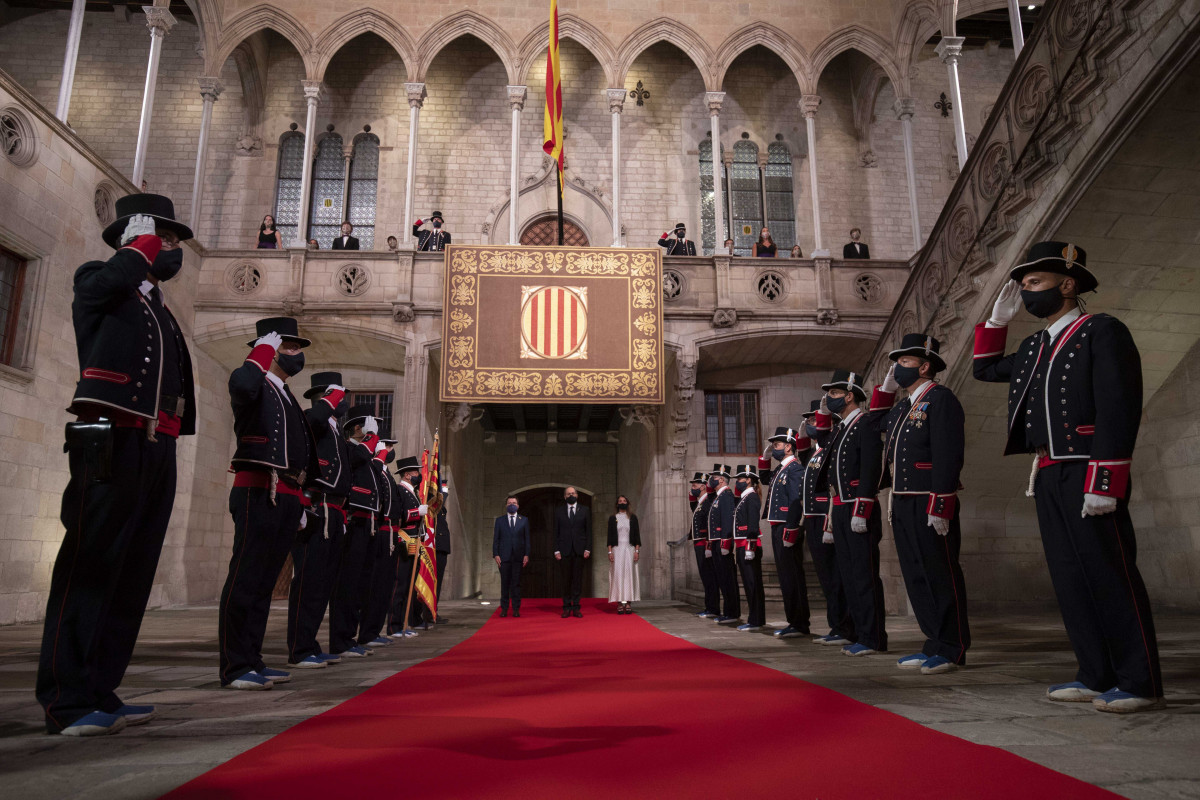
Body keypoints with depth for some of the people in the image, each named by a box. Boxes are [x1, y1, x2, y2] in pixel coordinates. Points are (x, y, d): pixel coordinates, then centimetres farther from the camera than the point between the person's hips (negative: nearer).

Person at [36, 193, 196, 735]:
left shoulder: (160, 310, 26)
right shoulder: (97, 282, 6)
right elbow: (120, 274, -20)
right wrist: (147, 250, 0)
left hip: (157, 451, 7)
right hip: (111, 443, -7)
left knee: (133, 575, 5)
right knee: (89, 567, -7)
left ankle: (99, 692, 11)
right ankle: (68, 702, -3)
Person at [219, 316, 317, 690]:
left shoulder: (287, 397, 23)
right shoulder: (257, 388, -4)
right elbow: (241, 384, -31)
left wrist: (299, 502, 23)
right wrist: (264, 346, -15)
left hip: (287, 498, 9)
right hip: (259, 494, -9)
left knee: (264, 582, 11)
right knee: (245, 580, -6)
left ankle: (252, 661, 18)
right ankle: (235, 668, -2)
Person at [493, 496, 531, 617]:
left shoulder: (524, 520, 9)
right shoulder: (499, 520, 9)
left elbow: (527, 538, 6)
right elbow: (496, 539, 6)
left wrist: (526, 555, -2)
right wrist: (496, 554, -4)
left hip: (518, 556, 0)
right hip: (504, 556, 0)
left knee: (516, 583, 1)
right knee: (505, 582, 2)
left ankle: (516, 609, 7)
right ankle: (504, 608, 9)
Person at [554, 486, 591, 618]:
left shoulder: (585, 511, 9)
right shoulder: (558, 511, 9)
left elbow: (588, 531, 7)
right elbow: (556, 532, 7)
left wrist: (587, 549, -2)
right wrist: (557, 550, -2)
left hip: (579, 550, 0)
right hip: (565, 550, 0)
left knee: (578, 579, 1)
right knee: (566, 579, 1)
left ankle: (576, 607, 6)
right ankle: (566, 607, 6)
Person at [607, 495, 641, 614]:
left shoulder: (632, 517, 8)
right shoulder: (613, 518, 8)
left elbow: (637, 534, 6)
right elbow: (610, 536, 6)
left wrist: (637, 550, -4)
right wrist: (610, 551, -4)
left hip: (629, 548, 0)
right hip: (617, 549, 0)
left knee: (629, 573, -4)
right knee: (617, 574, -5)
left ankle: (628, 603, -3)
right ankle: (620, 603, -4)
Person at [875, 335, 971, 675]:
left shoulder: (941, 399, -9)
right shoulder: (902, 407, 18)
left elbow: (947, 457, -17)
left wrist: (940, 506, -22)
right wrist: (886, 389, 21)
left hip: (930, 506, -9)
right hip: (903, 505, 9)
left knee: (941, 576, -1)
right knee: (916, 577, 12)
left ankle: (952, 650, 8)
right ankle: (934, 643, 21)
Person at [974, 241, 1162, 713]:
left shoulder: (1102, 332, -5)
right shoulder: (1034, 347, 18)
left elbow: (1118, 409, -14)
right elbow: (985, 369, 32)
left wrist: (1104, 482, -20)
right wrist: (998, 319, 19)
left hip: (1087, 476, -8)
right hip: (1048, 479, 8)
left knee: (1110, 575, -4)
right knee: (1070, 577, 9)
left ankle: (1139, 683, 6)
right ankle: (1098, 677, 17)